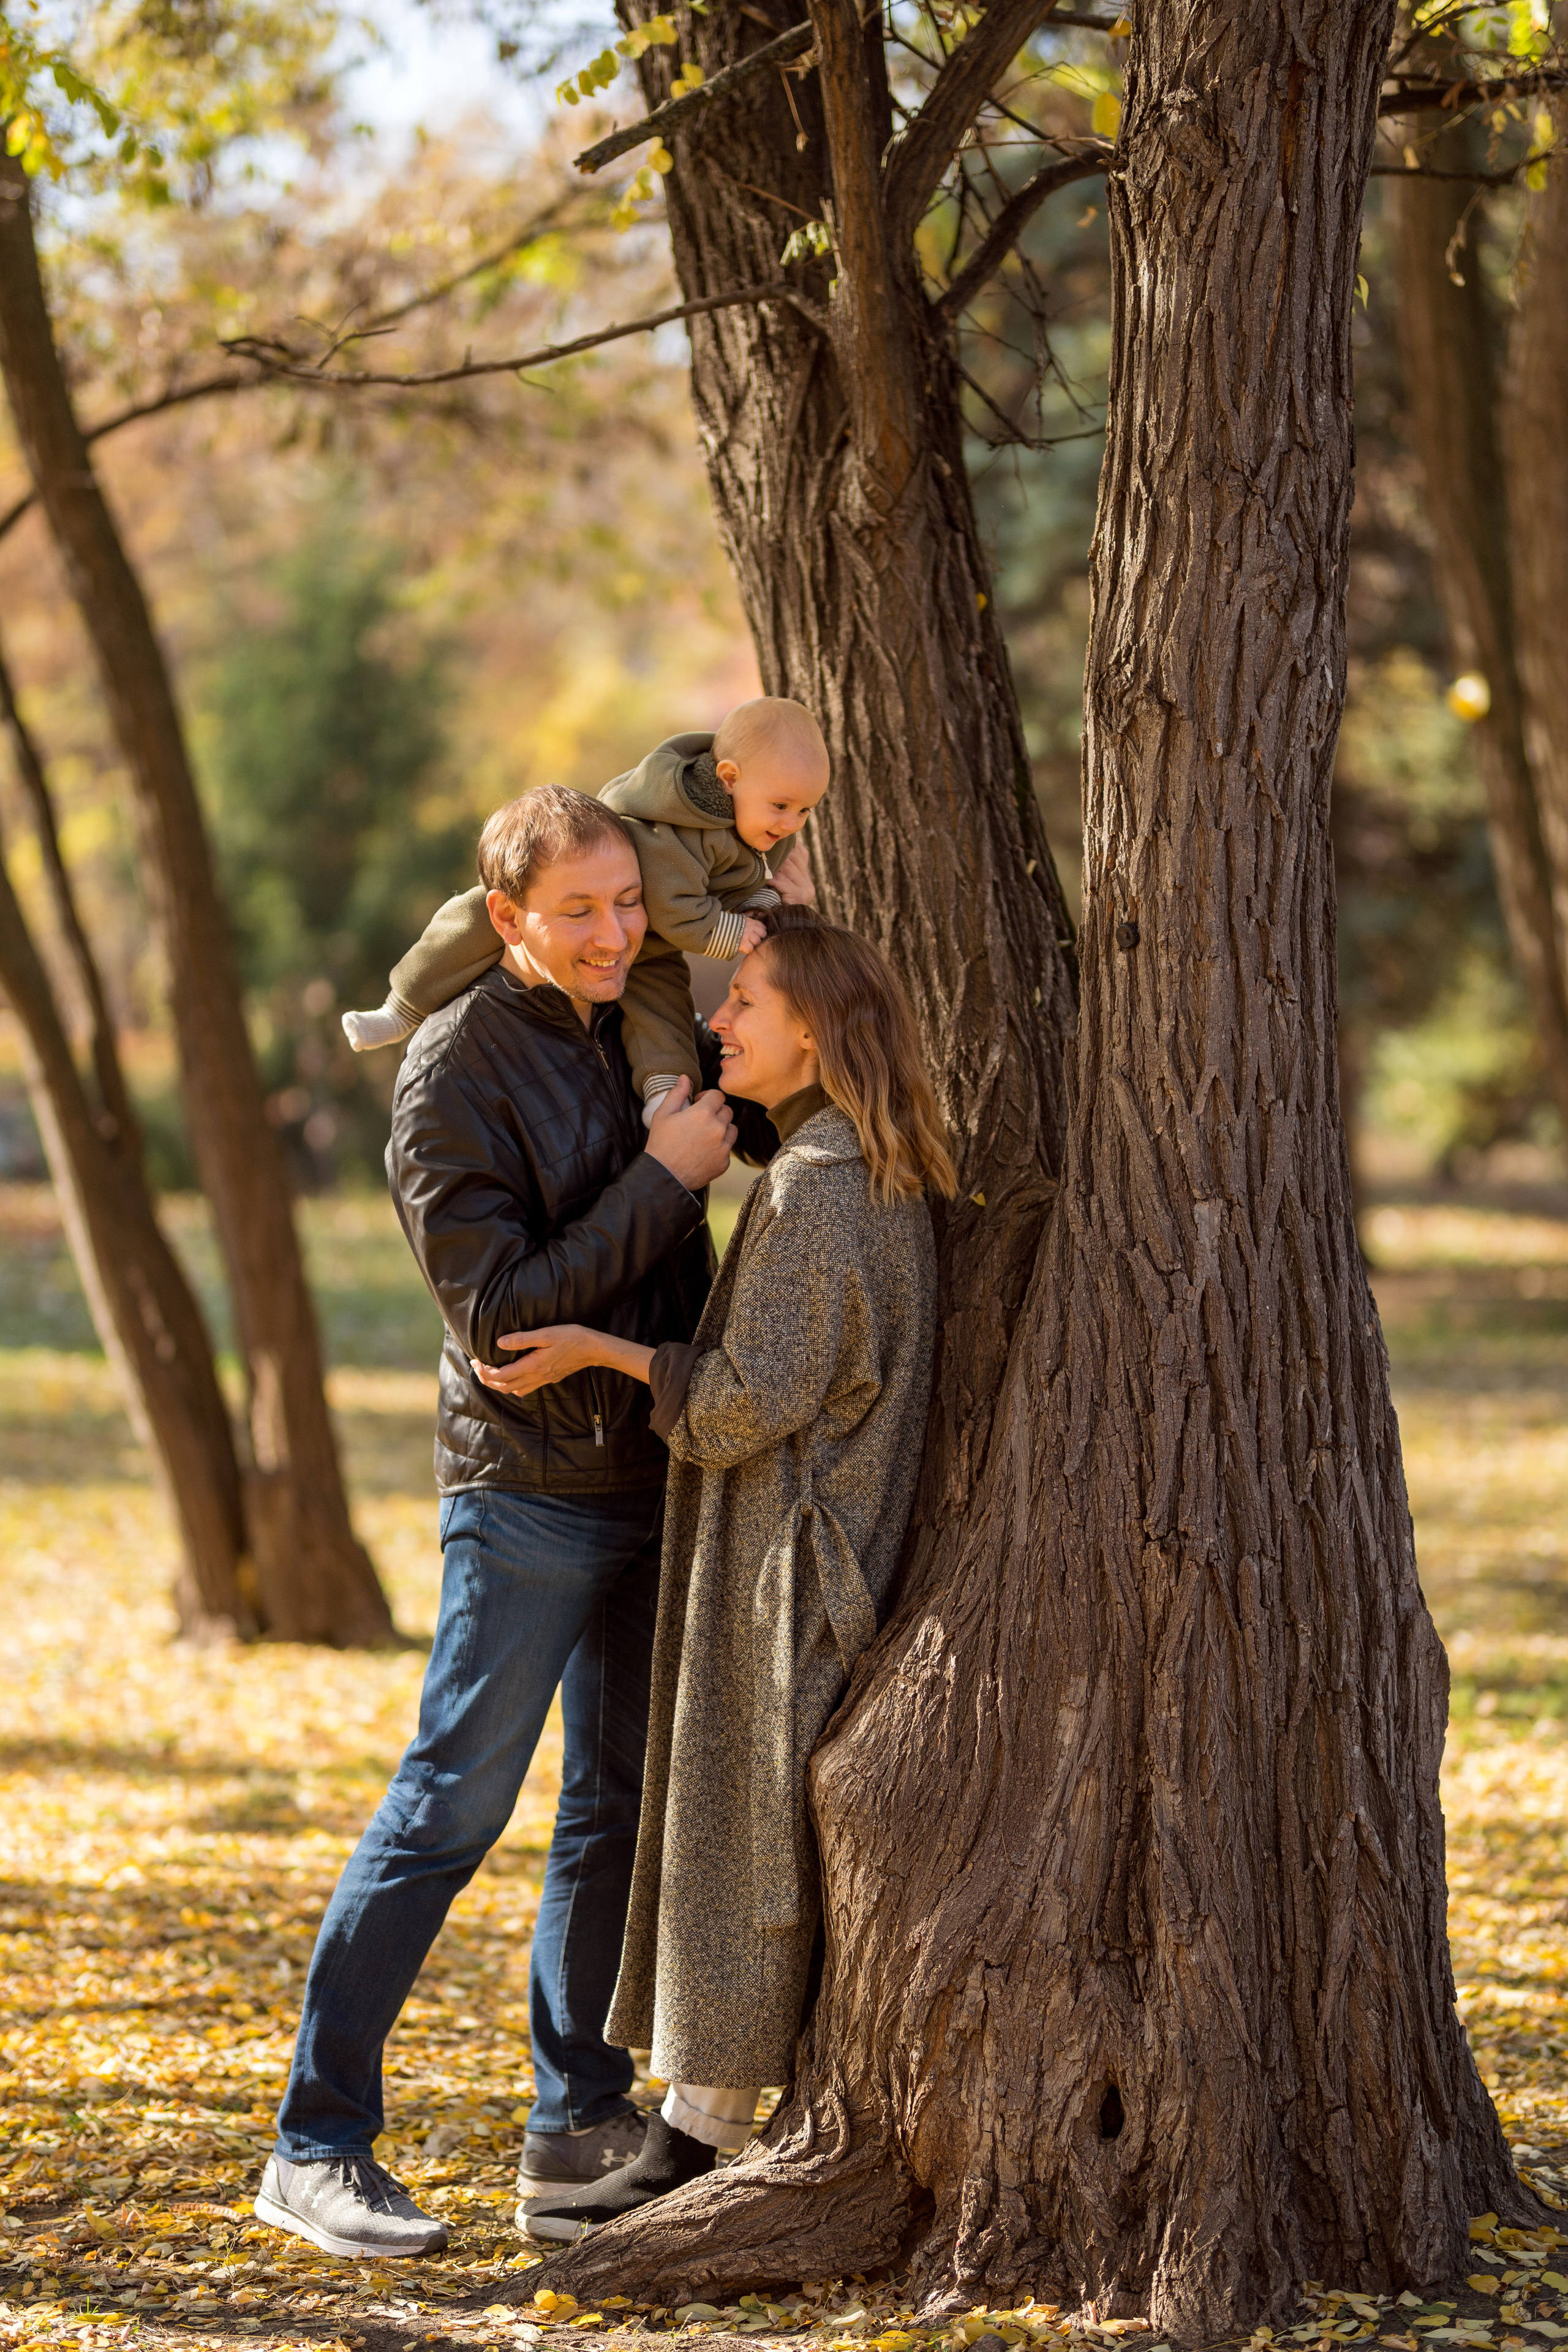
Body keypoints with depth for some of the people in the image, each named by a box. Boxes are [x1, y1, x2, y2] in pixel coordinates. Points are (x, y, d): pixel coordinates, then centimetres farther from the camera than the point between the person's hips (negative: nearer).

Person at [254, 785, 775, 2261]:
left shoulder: (643, 1030, 7)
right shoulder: (457, 1073, -14)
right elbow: (498, 1309, -19)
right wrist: (663, 1180, -20)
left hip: (648, 1475, 7)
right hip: (528, 1488, -7)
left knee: (620, 1807, 12)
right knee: (451, 1804, -8)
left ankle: (580, 2116, 23)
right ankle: (318, 2147, -4)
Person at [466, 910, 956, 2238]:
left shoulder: (813, 1190, -18)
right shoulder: (884, 1180, 11)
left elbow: (750, 1398, -20)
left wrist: (599, 1351, -11)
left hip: (789, 1553, -9)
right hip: (833, 1540, 9)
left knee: (741, 1840, -5)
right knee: (779, 1853, 12)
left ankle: (694, 2150, -1)